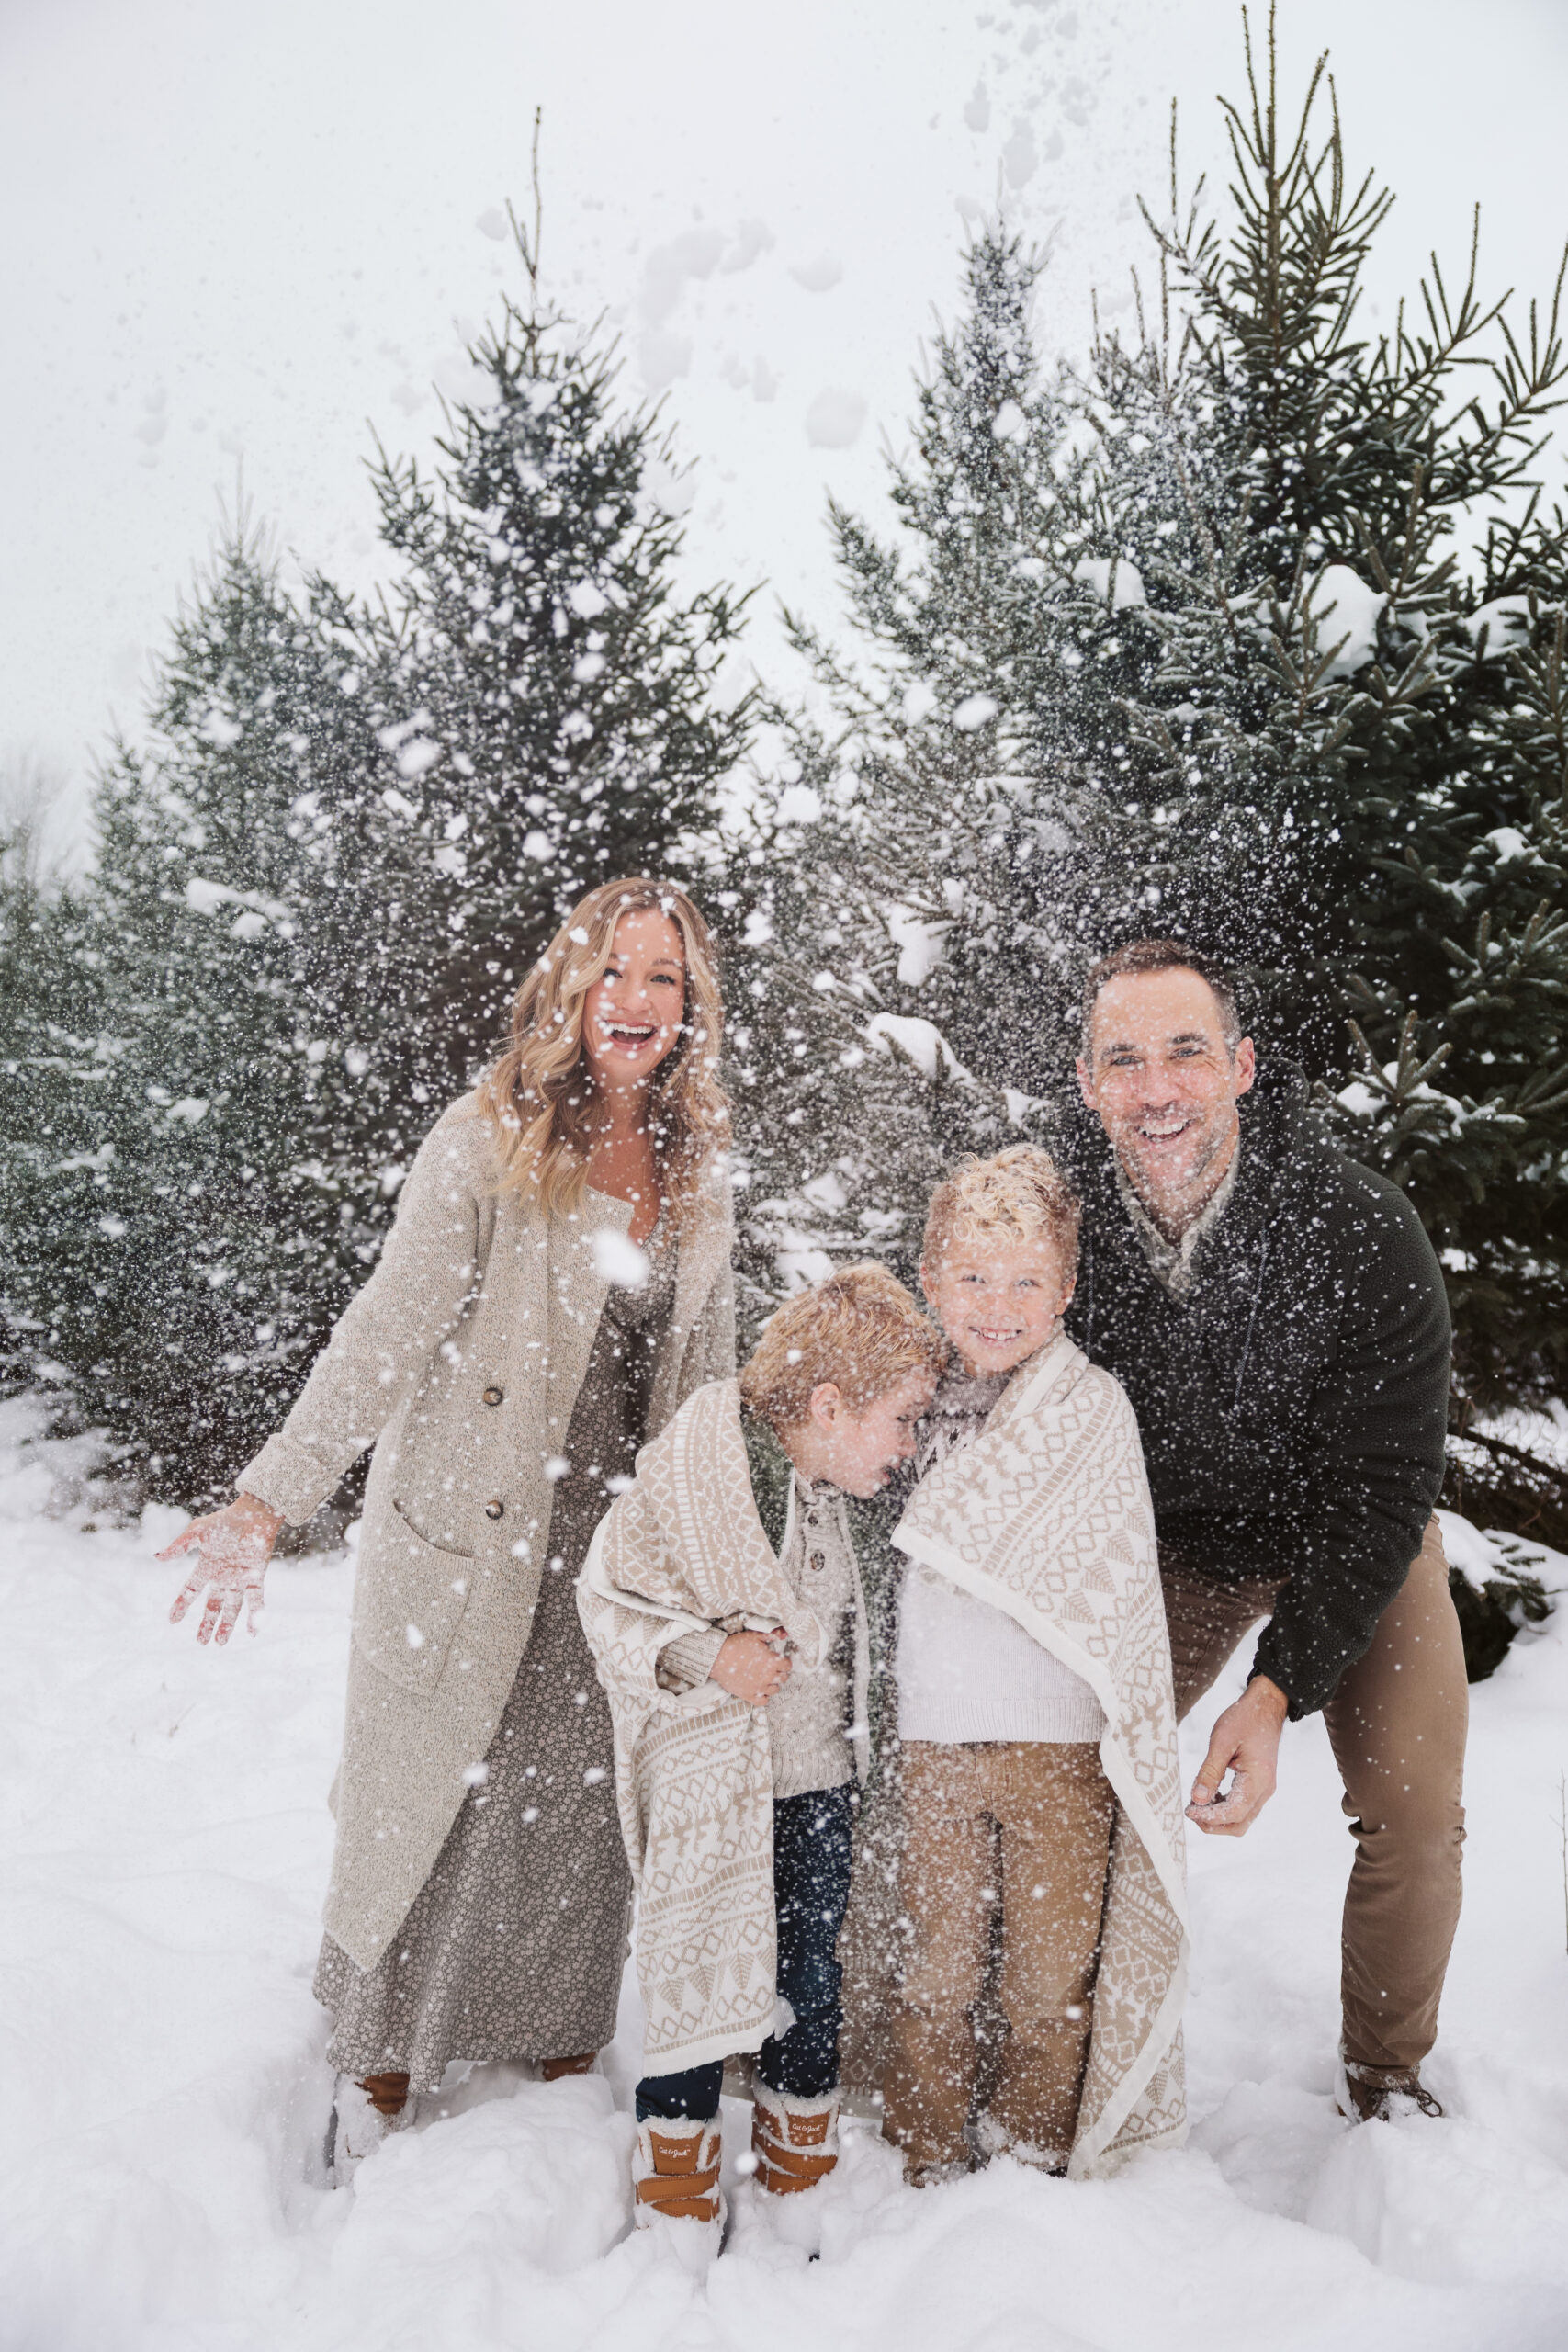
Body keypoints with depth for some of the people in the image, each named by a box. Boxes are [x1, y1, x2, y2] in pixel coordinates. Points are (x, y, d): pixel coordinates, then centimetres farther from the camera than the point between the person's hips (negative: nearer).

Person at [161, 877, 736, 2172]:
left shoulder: (698, 1168, 4)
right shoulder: (484, 1141, -12)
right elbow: (387, 1332, -16)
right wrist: (273, 1499, -25)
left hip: (624, 1550, 4)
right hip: (469, 1541, -3)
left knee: (582, 1805, 13)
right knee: (428, 1796, 9)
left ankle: (563, 2042, 37)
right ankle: (380, 2064, 32)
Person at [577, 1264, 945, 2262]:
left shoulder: (829, 1481, 1)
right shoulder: (686, 1480, -21)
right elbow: (612, 1608, -15)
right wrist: (704, 1659, -29)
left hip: (820, 1783, 6)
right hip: (711, 1794, -6)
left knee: (810, 1975, 17)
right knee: (702, 1977, 7)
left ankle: (801, 2161, 38)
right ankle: (677, 2179, 30)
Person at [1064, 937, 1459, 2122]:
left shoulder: (1365, 1228, -31)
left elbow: (1381, 1492, -24)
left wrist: (1280, 1687, -32)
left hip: (1358, 1539, -1)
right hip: (1179, 1536, 2)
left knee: (1413, 1814, -7)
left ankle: (1388, 2074, 21)